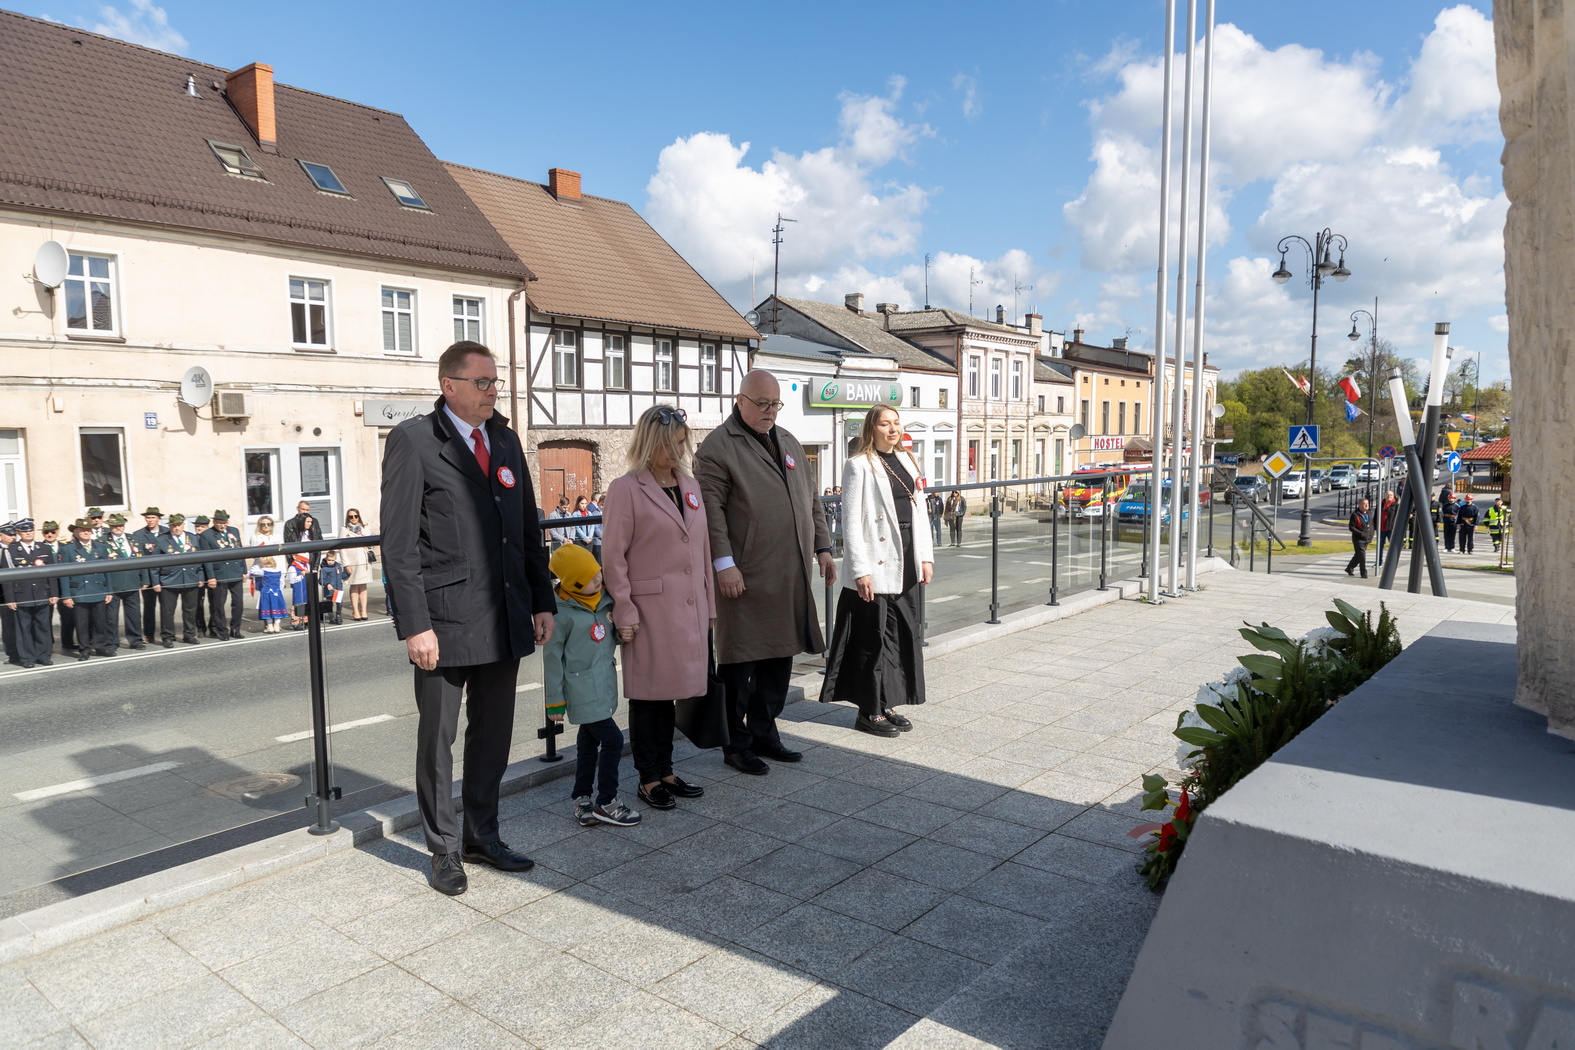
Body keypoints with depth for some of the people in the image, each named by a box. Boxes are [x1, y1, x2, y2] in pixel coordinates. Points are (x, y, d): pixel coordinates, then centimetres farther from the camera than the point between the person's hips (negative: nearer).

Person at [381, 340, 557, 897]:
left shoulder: (505, 439, 12)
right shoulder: (413, 441, -6)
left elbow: (528, 527, 15)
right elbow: (398, 543, -10)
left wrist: (543, 601, 10)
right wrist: (415, 624, -15)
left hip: (505, 616, 6)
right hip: (446, 618, -5)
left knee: (493, 734, 15)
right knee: (438, 737, 7)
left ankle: (483, 835, 31)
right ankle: (444, 850, 23)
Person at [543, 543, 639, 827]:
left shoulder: (606, 601, 4)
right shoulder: (563, 612, -16)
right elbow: (552, 658, -11)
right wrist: (554, 701, -8)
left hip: (604, 686, 7)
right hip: (582, 692, -7)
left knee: (589, 742, 16)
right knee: (612, 740, -9)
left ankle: (582, 800, 28)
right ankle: (606, 803, 5)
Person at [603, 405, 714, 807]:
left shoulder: (690, 486, 12)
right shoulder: (626, 489, -7)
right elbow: (613, 555, -9)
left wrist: (708, 603, 13)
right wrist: (624, 610, -12)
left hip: (689, 608, 6)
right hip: (650, 608, -6)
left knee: (668, 690, 15)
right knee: (647, 693, 5)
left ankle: (665, 772, 26)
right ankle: (648, 780, 17)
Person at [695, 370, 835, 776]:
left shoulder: (789, 443, 18)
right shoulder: (718, 446, -6)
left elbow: (811, 500, 22)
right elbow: (711, 510, -12)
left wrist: (823, 548, 17)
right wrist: (724, 563, -18)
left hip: (791, 576, 7)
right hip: (745, 578, -7)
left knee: (779, 657, 13)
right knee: (740, 662, 3)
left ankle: (764, 733, 28)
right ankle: (736, 743, 17)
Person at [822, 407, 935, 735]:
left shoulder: (907, 462, 13)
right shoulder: (858, 465, -8)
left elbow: (918, 512, 15)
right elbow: (851, 521, -13)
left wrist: (926, 557, 8)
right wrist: (860, 571, -19)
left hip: (905, 566, 7)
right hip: (876, 567, -7)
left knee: (904, 634, 12)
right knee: (874, 639, -1)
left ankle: (888, 705, 24)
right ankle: (869, 712, 11)